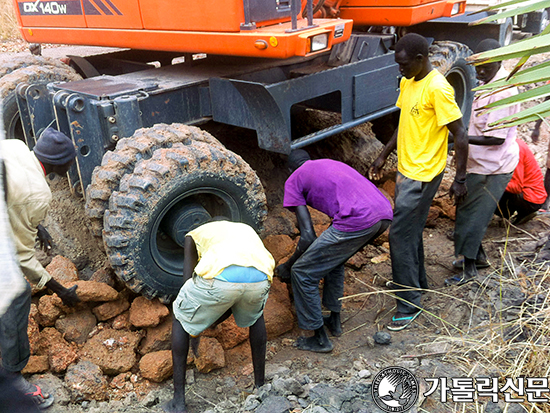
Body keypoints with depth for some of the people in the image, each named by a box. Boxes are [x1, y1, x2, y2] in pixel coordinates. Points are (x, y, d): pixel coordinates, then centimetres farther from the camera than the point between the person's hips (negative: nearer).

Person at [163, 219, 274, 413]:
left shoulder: (195, 234, 35)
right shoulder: (247, 229, 42)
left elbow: (188, 282, 26)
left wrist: (195, 328, 42)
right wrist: (208, 325, 52)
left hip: (218, 277, -3)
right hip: (259, 278, 3)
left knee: (181, 318, 27)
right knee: (255, 316, 38)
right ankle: (260, 386, 42)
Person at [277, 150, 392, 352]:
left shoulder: (293, 181, 14)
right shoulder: (332, 163, 35)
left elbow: (308, 237, 6)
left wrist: (287, 266, 21)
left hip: (358, 221, -8)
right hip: (385, 215, 8)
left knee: (302, 273, 8)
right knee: (333, 256, 32)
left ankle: (320, 339, 20)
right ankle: (335, 320, 40)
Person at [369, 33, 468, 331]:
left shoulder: (437, 89, -20)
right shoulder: (408, 83, 8)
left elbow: (460, 135, -18)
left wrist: (460, 179, -17)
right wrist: (383, 156, 16)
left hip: (423, 175, -9)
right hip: (406, 169, 9)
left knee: (400, 236, -7)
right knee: (410, 231, 21)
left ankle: (409, 304, 5)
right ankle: (418, 282, 40)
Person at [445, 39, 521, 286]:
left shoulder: (503, 91, -24)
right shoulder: (487, 83, 7)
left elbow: (497, 138, -26)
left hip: (492, 168, -9)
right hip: (480, 163, 9)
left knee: (472, 216, -1)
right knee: (470, 213, 19)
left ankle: (469, 269, 13)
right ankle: (479, 256, 36)